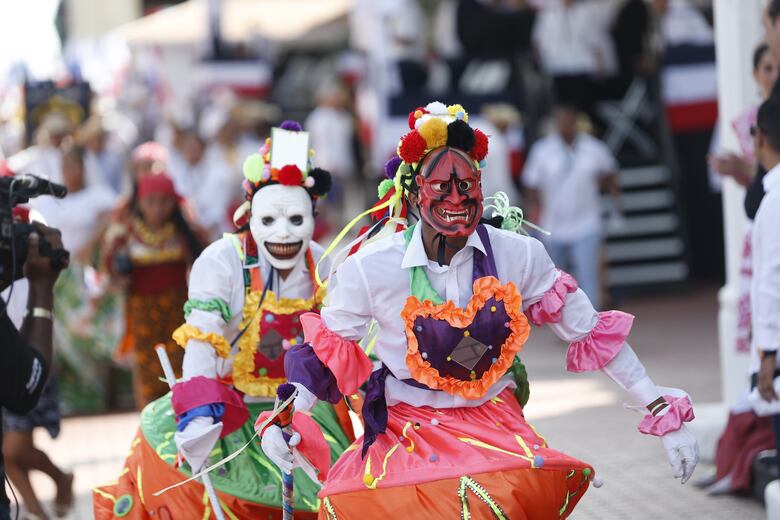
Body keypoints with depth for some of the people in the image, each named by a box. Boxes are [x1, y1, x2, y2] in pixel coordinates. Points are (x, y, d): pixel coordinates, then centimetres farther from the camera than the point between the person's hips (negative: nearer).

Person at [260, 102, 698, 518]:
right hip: (405, 435, 0)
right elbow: (326, 352, 6)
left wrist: (663, 414, 2)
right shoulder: (371, 269, -8)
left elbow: (595, 336, 3)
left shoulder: (519, 256, -5)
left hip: (495, 423, 0)